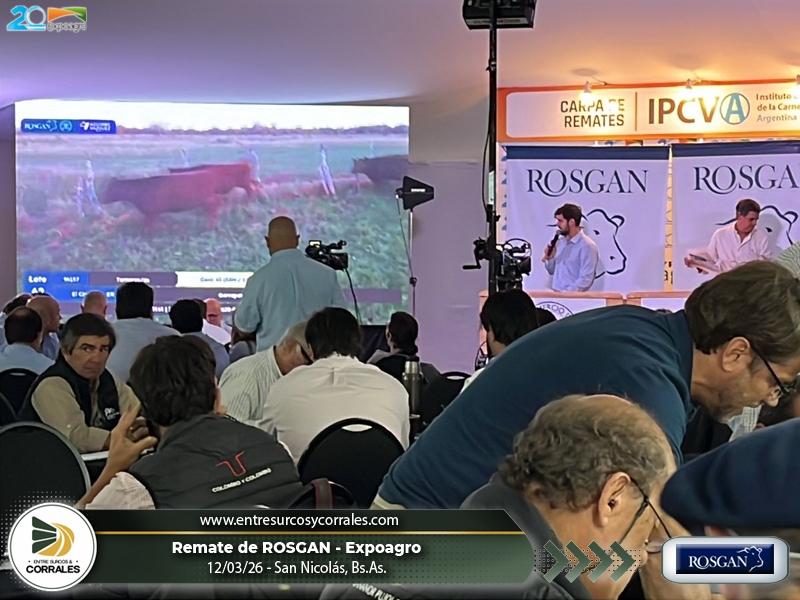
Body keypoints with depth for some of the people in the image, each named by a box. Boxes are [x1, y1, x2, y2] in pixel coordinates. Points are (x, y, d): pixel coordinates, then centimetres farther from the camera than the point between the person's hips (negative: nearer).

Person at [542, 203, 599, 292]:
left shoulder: (587, 245, -8)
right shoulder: (560, 242, 13)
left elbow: (586, 279, -14)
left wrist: (565, 293, -18)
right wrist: (549, 259, 2)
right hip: (555, 295, 6)